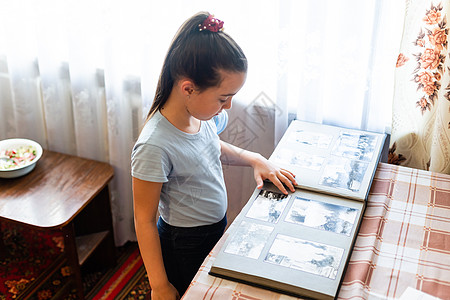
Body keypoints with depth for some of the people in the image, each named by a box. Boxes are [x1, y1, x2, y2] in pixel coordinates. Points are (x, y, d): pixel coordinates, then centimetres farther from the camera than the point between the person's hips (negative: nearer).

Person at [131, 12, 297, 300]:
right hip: (185, 246, -7)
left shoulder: (201, 113, -10)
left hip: (218, 227, 7)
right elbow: (145, 221, -23)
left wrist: (255, 159, -1)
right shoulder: (154, 146, -32)